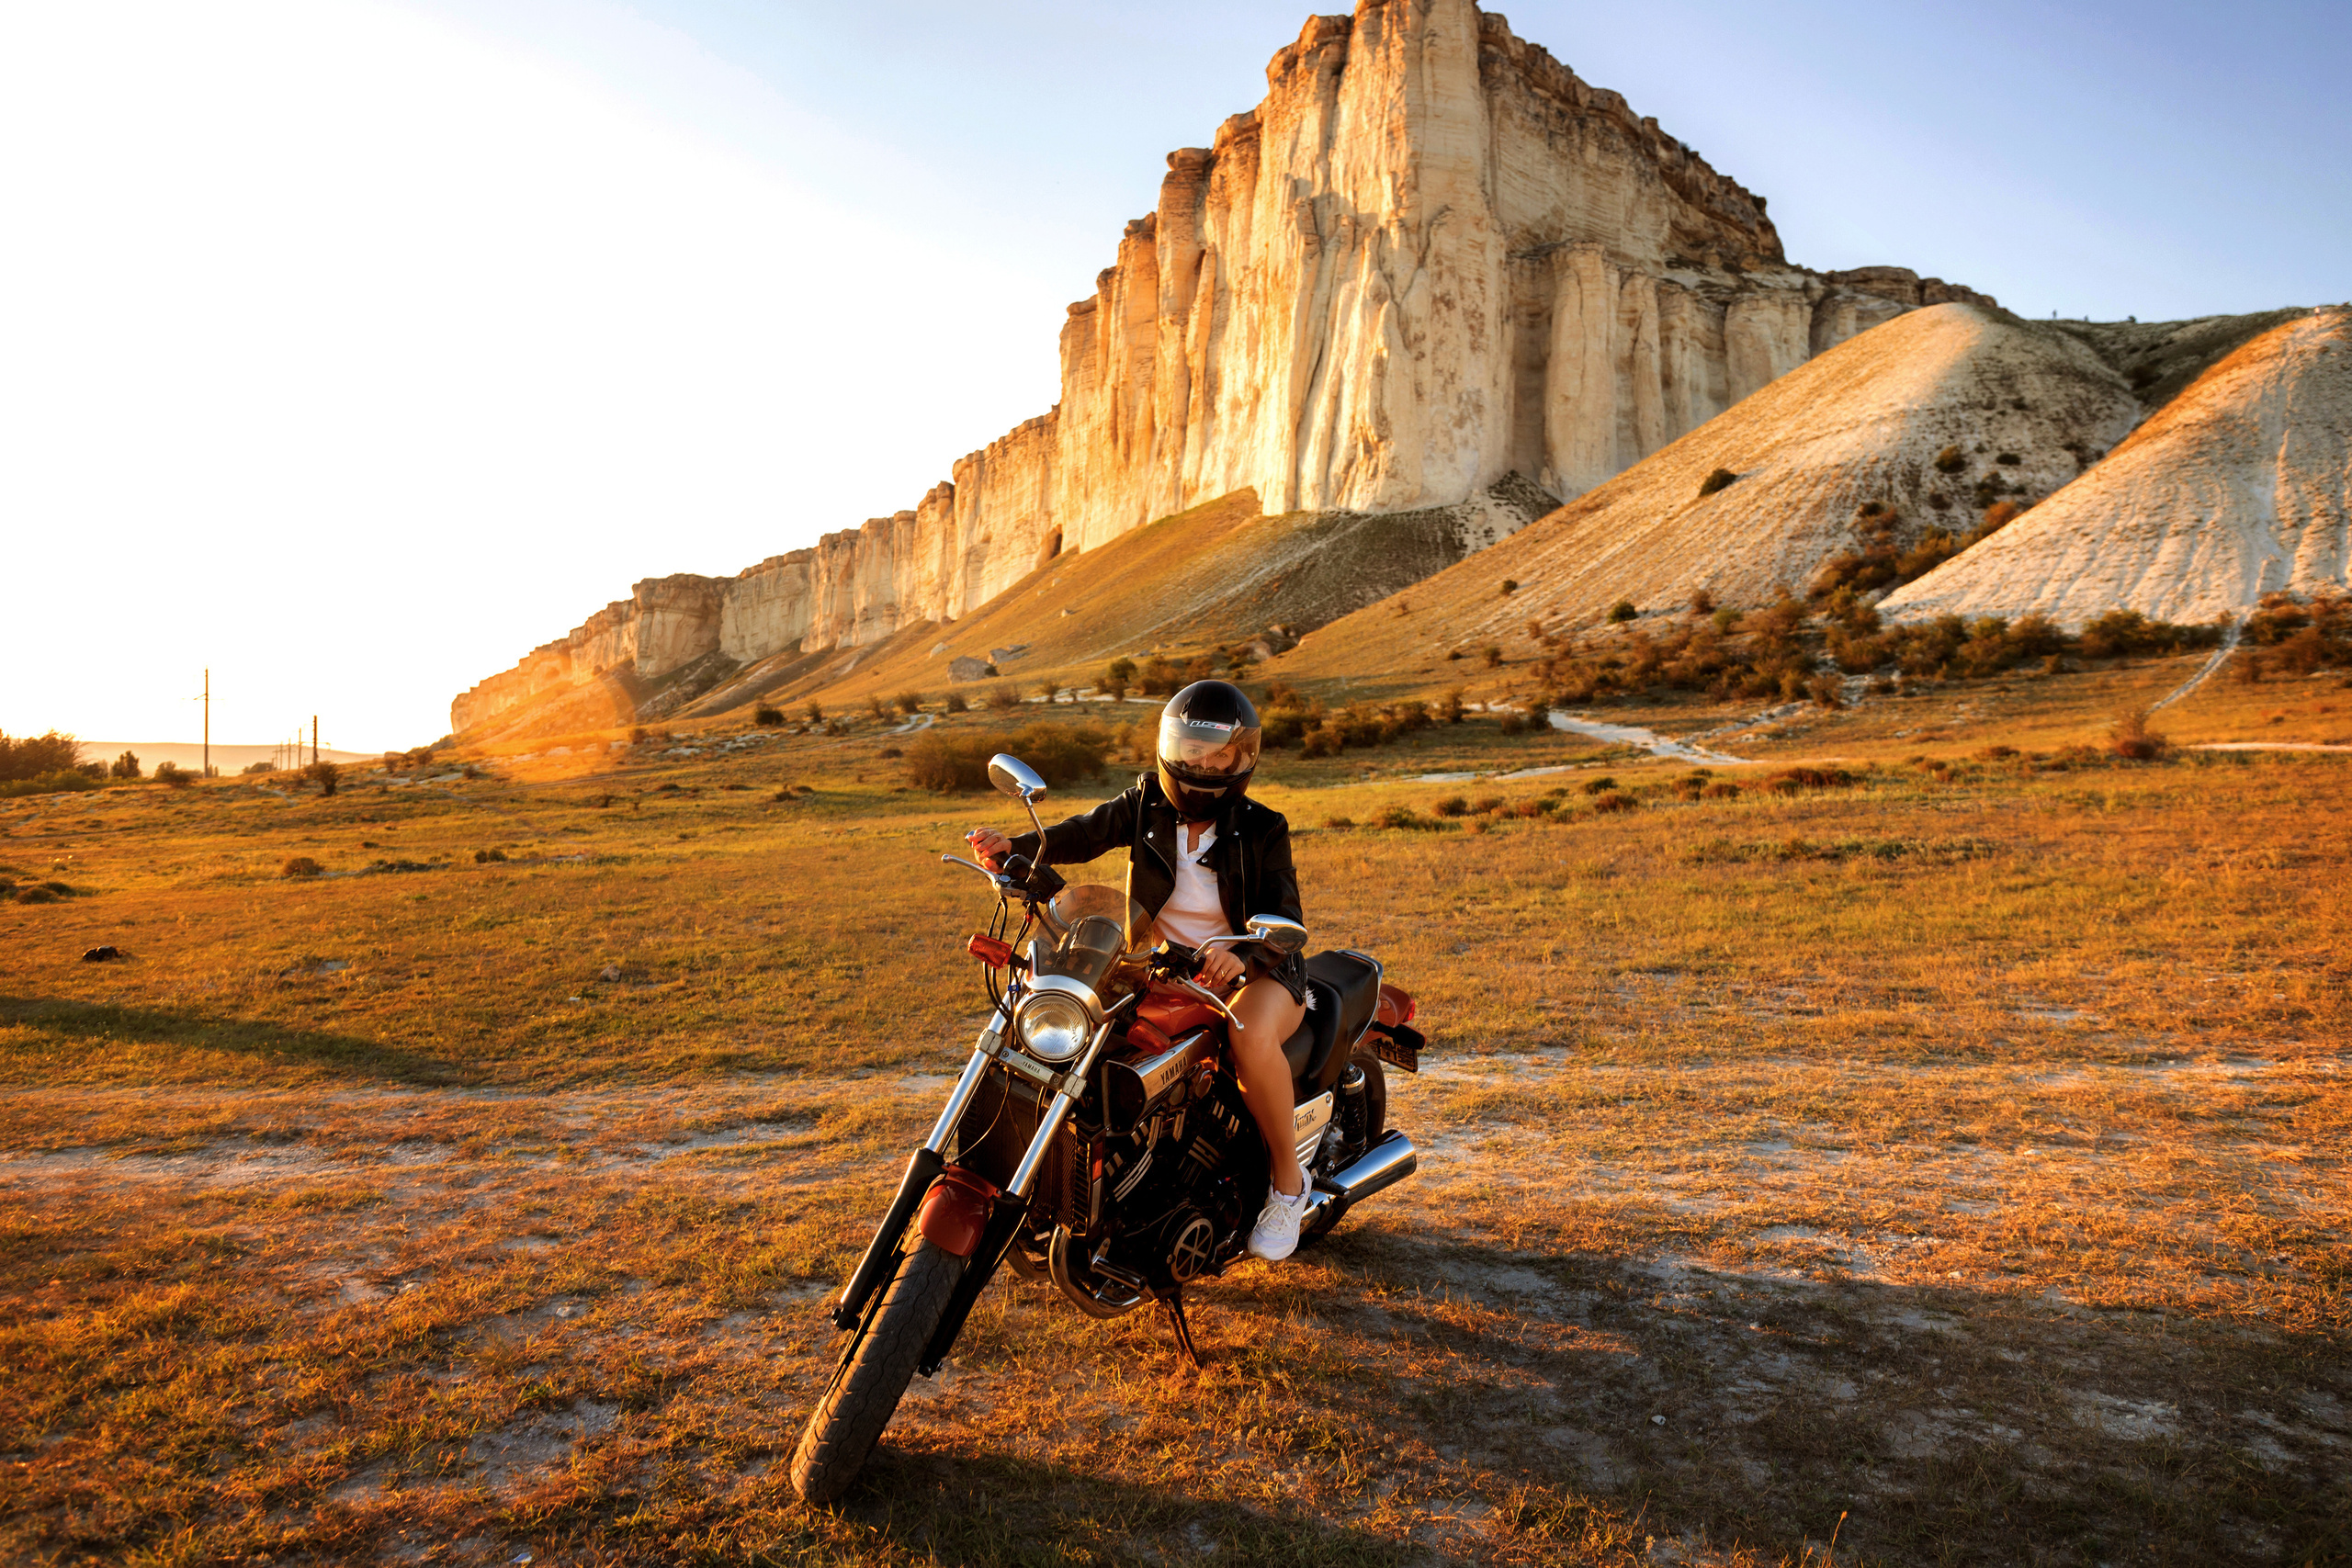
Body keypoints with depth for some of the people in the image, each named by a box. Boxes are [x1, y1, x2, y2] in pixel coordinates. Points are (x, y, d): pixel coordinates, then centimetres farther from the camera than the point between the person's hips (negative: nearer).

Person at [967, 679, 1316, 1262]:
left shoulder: (1262, 830, -8)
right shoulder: (1146, 805, -2)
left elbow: (1285, 920, -17)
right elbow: (1085, 833, -19)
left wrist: (1245, 955, -41)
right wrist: (1013, 846, -40)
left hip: (1251, 971, -4)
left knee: (1251, 1036, -37)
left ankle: (1287, 1181, -13)